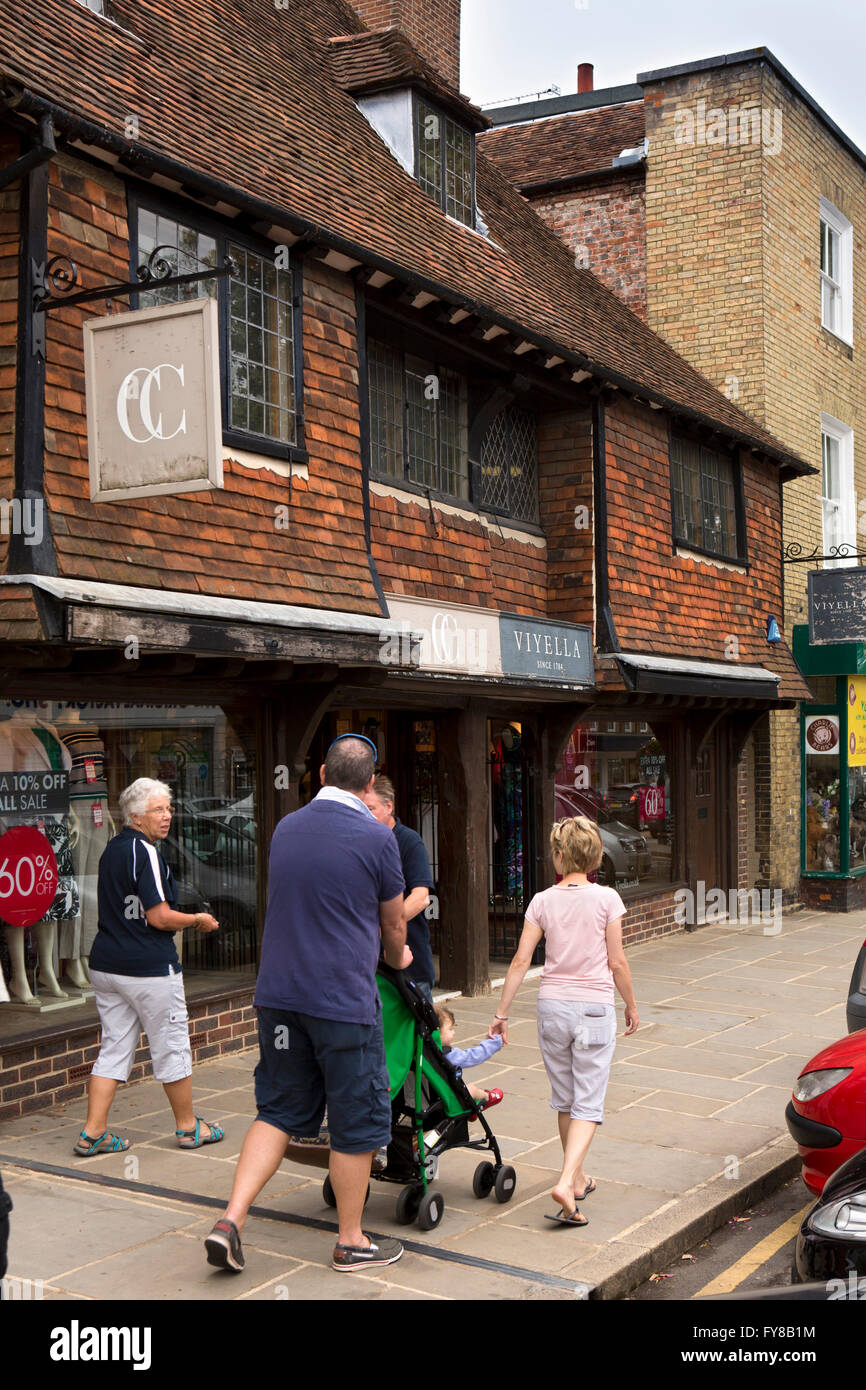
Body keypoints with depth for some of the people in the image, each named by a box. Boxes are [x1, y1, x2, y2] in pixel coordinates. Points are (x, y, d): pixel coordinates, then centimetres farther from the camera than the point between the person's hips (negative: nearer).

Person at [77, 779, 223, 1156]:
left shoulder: (111, 849, 11)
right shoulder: (145, 852, -17)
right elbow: (159, 917, -20)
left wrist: (184, 921, 21)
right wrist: (199, 920, -3)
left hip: (106, 965, 8)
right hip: (149, 968, -8)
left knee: (114, 1049, 11)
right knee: (172, 1048, 6)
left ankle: (93, 1133, 8)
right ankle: (188, 1127, 18)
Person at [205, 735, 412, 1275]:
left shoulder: (286, 828, 7)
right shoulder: (376, 837, -10)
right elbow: (394, 922, 4)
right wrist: (399, 958, 28)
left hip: (278, 993, 6)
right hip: (344, 998, -5)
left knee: (279, 1110, 16)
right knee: (358, 1120, 9)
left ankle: (231, 1220, 5)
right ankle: (351, 1242, 20)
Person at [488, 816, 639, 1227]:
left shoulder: (542, 902, -1)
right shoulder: (606, 899, -7)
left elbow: (520, 962, -2)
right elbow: (617, 963, -5)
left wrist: (501, 1014, 4)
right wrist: (632, 1005, 11)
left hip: (552, 1006, 3)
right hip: (595, 1008, -3)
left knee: (564, 1101, 17)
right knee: (588, 1105, 1)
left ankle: (577, 1178, 30)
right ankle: (566, 1182, -17)